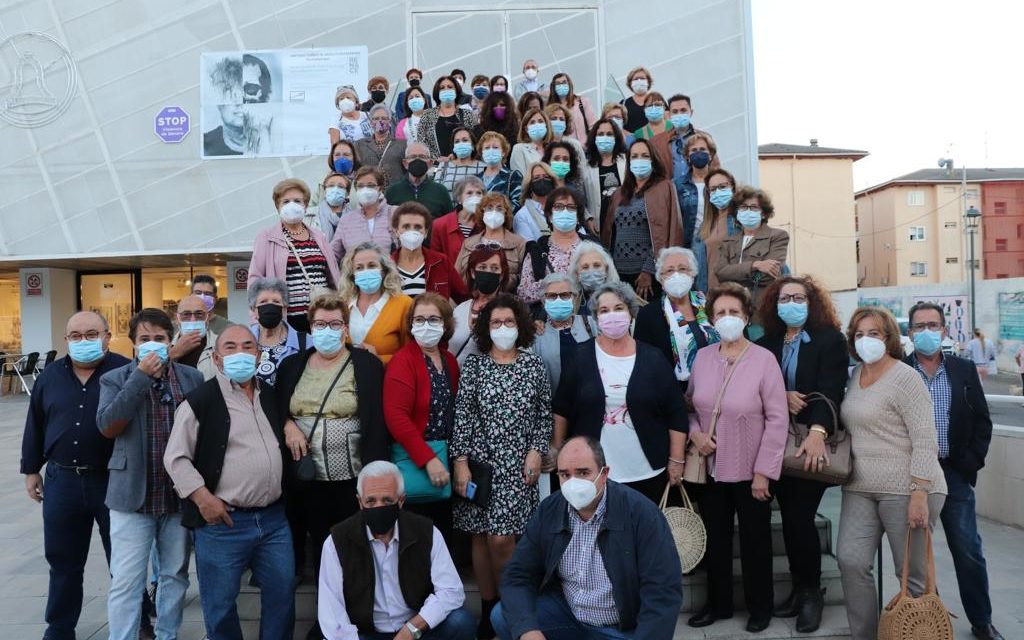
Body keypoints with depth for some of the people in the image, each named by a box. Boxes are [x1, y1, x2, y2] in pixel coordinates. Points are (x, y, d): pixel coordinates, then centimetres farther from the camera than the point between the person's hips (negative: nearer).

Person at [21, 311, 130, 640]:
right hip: (62, 481, 4)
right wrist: (31, 469, 13)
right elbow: (35, 425, 13)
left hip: (113, 480, -3)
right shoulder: (50, 375, 6)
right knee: (63, 562, 15)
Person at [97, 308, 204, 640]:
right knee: (125, 582, 1)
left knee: (175, 575, 15)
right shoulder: (115, 379, 1)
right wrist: (141, 377, -17)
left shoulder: (193, 378, 4)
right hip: (132, 494, -2)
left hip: (180, 493, 2)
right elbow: (107, 426, -15)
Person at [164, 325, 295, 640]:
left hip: (274, 517, 5)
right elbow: (175, 457, -8)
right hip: (223, 522, -5)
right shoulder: (200, 400, -7)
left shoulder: (271, 395, 11)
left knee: (282, 593, 13)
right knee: (220, 604, 7)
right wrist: (202, 497, -15)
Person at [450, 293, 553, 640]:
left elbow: (544, 414, 9)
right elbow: (462, 415, -2)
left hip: (518, 463, -1)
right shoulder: (473, 364, 2)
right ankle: (489, 609, 20)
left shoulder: (534, 364, 4)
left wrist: (536, 451, -1)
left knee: (501, 538, -8)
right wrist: (460, 462, -7)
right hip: (479, 460, 1)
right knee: (481, 536, 5)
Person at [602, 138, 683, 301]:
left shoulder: (663, 187, -2)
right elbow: (609, 231, 15)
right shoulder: (620, 193, 15)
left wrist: (649, 271, -15)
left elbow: (662, 231, -9)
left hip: (649, 272, -5)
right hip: (619, 271, 5)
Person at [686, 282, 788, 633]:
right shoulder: (702, 357, 1)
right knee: (715, 538, 15)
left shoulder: (764, 359, -13)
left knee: (754, 541, 12)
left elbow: (777, 419, -13)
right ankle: (718, 603, 34)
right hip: (712, 467, 4)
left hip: (750, 470, -4)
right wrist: (695, 432, -9)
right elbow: (691, 405, 11)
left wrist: (763, 471, -14)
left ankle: (760, 607, 31)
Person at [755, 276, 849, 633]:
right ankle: (799, 588, 23)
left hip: (812, 442, -4)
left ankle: (812, 592, 13)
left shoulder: (830, 339, -4)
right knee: (789, 518, 9)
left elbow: (830, 391, -16)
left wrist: (817, 433, -30)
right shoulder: (766, 343, 8)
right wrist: (782, 396, -16)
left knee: (801, 517, -6)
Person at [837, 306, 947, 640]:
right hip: (860, 489, 6)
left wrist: (920, 494, -20)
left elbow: (925, 440, -15)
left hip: (906, 489, -6)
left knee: (912, 574, 3)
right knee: (850, 562, -3)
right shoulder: (855, 375, 12)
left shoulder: (905, 377, -10)